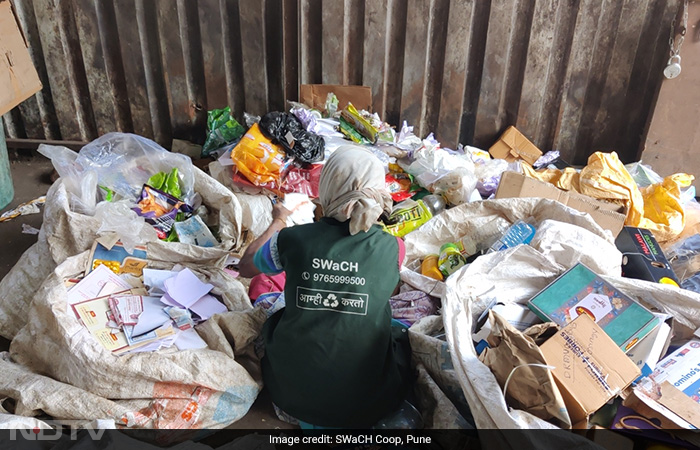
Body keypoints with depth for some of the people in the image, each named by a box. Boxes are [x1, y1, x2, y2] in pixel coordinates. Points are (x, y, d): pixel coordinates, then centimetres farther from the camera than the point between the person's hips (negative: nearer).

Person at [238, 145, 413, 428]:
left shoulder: (292, 239, -16)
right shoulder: (392, 248, -16)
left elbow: (246, 266, 6)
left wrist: (278, 222, 20)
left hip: (290, 395, 1)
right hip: (365, 405, 0)